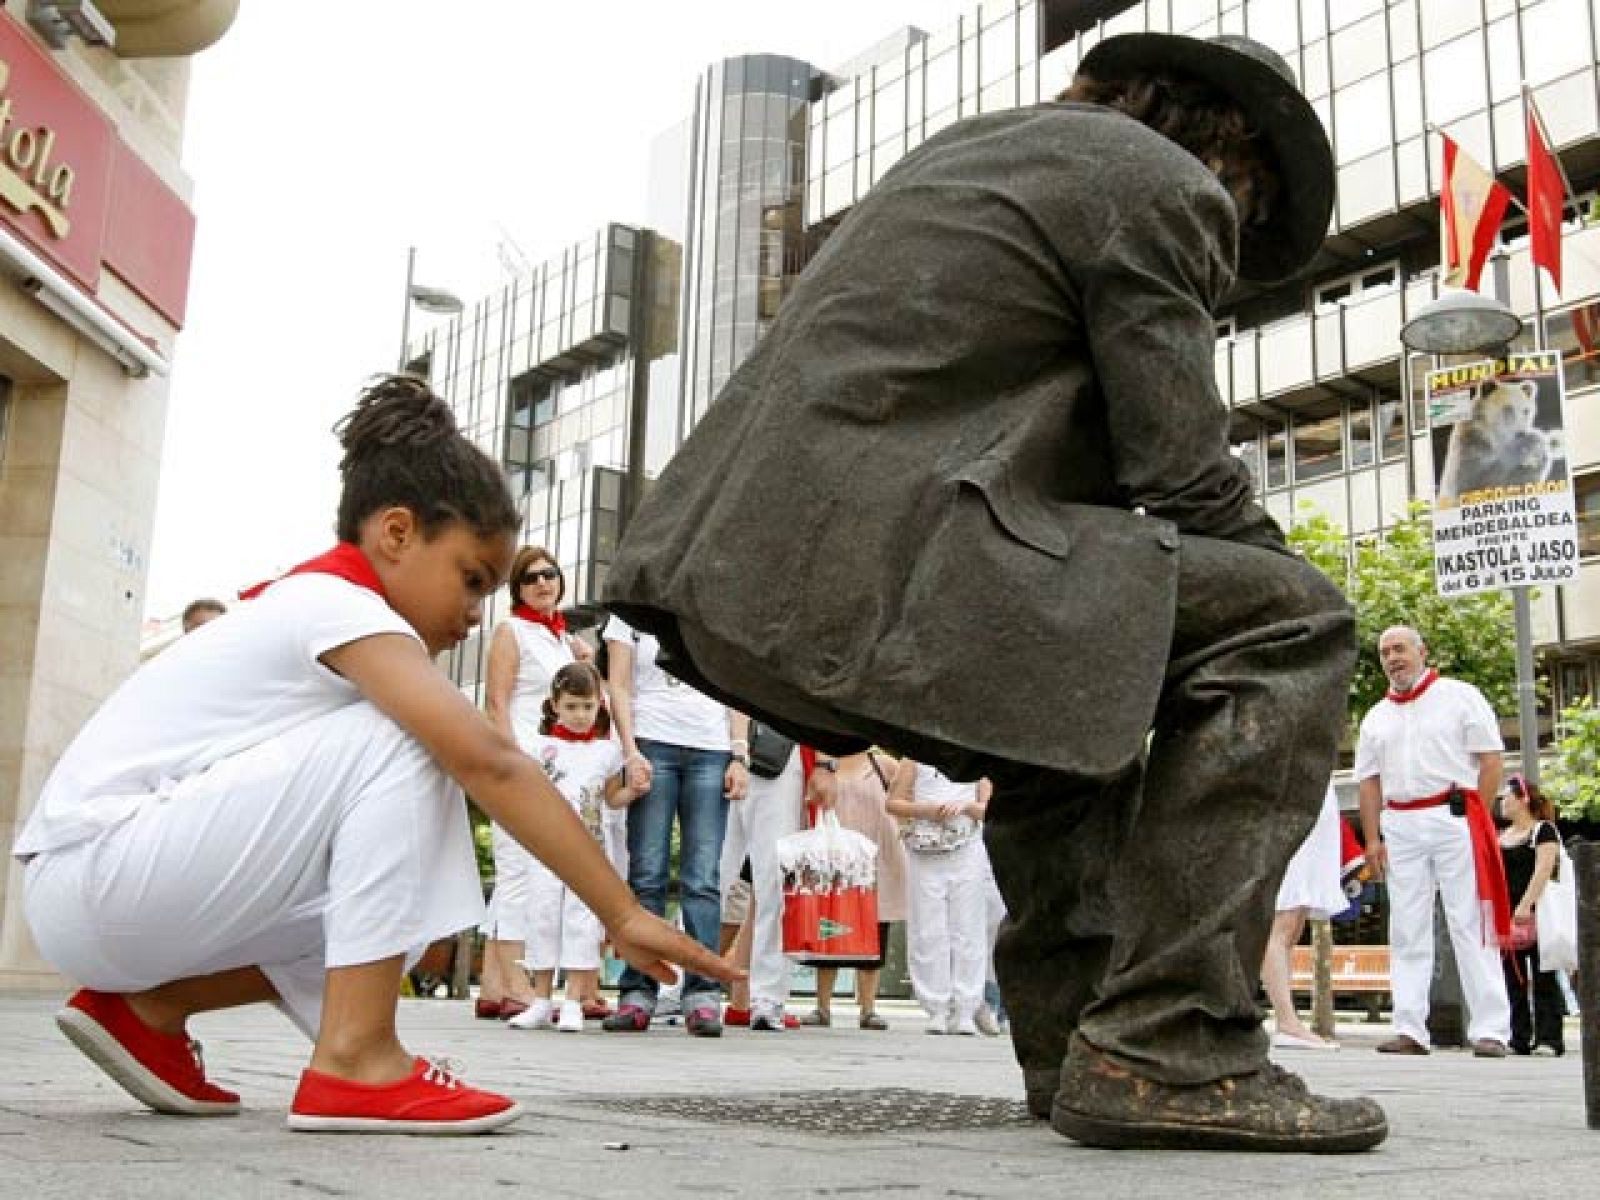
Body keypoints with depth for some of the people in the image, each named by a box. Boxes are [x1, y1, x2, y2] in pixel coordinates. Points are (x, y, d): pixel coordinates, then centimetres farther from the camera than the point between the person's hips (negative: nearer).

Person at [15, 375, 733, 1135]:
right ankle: (354, 1061, -21)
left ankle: (146, 1004, 10)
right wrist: (622, 914, -25)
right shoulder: (340, 607, -15)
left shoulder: (303, 603, 15)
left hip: (87, 895, 10)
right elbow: (488, 760, -26)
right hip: (92, 867, -10)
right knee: (400, 741, -20)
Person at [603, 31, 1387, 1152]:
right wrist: (1290, 638, 15)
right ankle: (1164, 1049, -5)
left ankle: (1077, 1039, 27)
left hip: (740, 575, 10)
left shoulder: (977, 140, 30)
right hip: (868, 576, -10)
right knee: (1291, 623, -4)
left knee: (1078, 684, 30)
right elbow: (1186, 477, -3)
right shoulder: (1167, 185, 3)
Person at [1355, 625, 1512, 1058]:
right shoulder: (1376, 717, 18)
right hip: (1399, 827, 5)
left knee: (1470, 925, -6)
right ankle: (1410, 1030, 6)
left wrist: (1476, 818, -9)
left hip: (1453, 818, -4)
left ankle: (1490, 1030, -4)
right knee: (1407, 930, 4)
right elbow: (1369, 780, 14)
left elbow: (1490, 761, -1)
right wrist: (1372, 839, 5)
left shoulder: (1460, 696, 5)